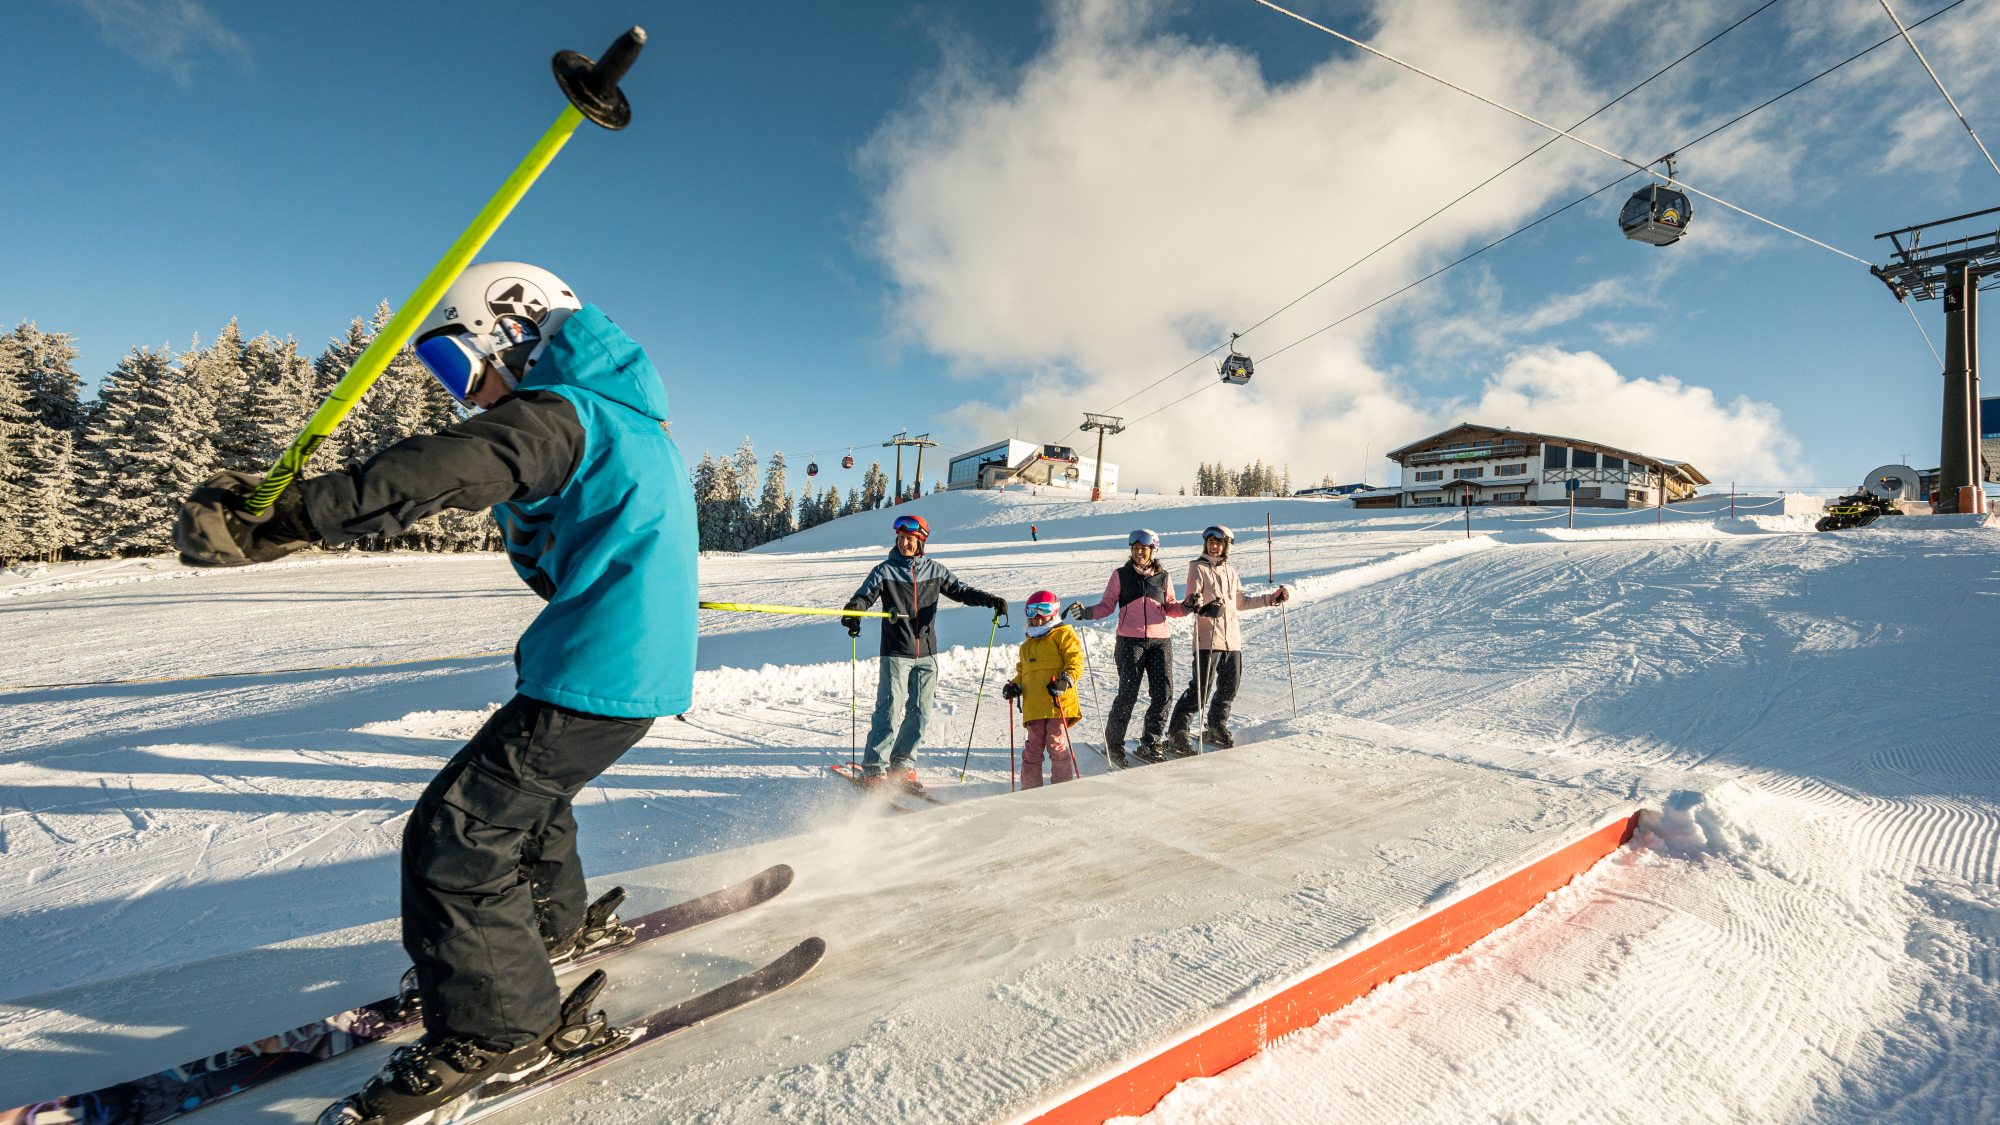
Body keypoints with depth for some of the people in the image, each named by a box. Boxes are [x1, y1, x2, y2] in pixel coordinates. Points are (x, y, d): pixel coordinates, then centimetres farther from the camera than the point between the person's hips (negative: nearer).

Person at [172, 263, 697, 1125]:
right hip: (646, 666, 10)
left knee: (454, 836, -2)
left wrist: (283, 519, -36)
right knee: (527, 792, 29)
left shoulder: (554, 414, -11)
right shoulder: (629, 422, 20)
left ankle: (498, 1031, 10)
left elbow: (448, 470, -30)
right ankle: (554, 926, 48)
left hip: (593, 676, -10)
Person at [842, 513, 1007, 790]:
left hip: (926, 653, 3)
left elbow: (960, 590, 12)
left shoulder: (934, 570, 7)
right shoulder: (884, 571, 0)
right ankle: (874, 767, 2)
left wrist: (989, 599, -2)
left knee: (920, 711, 6)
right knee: (890, 709, -9)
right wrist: (854, 609, -31)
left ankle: (902, 763, 20)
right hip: (896, 653, -3)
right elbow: (864, 595, -8)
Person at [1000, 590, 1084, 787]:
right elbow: (1022, 672, 29)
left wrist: (1065, 680, -20)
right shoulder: (1026, 646, 26)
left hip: (1058, 702, -5)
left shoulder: (1063, 634, 6)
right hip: (1033, 707, 5)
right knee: (1033, 748, 5)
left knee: (1055, 744, -8)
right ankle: (1030, 789, 14)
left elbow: (1075, 662, -4)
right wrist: (1014, 686, 9)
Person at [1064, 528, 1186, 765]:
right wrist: (1087, 612, -11)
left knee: (1163, 692, -4)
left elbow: (1170, 607, 15)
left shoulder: (1163, 577, 13)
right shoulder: (1121, 575, 8)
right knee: (1128, 693, -9)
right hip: (1130, 640, -3)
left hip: (1160, 640, 3)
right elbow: (1107, 606, 5)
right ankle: (1113, 745, 7)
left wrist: (1185, 607, -4)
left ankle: (1148, 746, 11)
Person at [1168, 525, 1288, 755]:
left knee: (1229, 687, 11)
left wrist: (1271, 598, 24)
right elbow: (1192, 599, -12)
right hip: (1208, 638, -6)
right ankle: (1176, 734, -2)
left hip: (1232, 639, 6)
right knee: (1200, 689, -11)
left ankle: (1216, 730, 29)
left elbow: (1240, 602, 26)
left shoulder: (1230, 572, 18)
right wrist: (1197, 605, -36)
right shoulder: (1198, 568, 0)